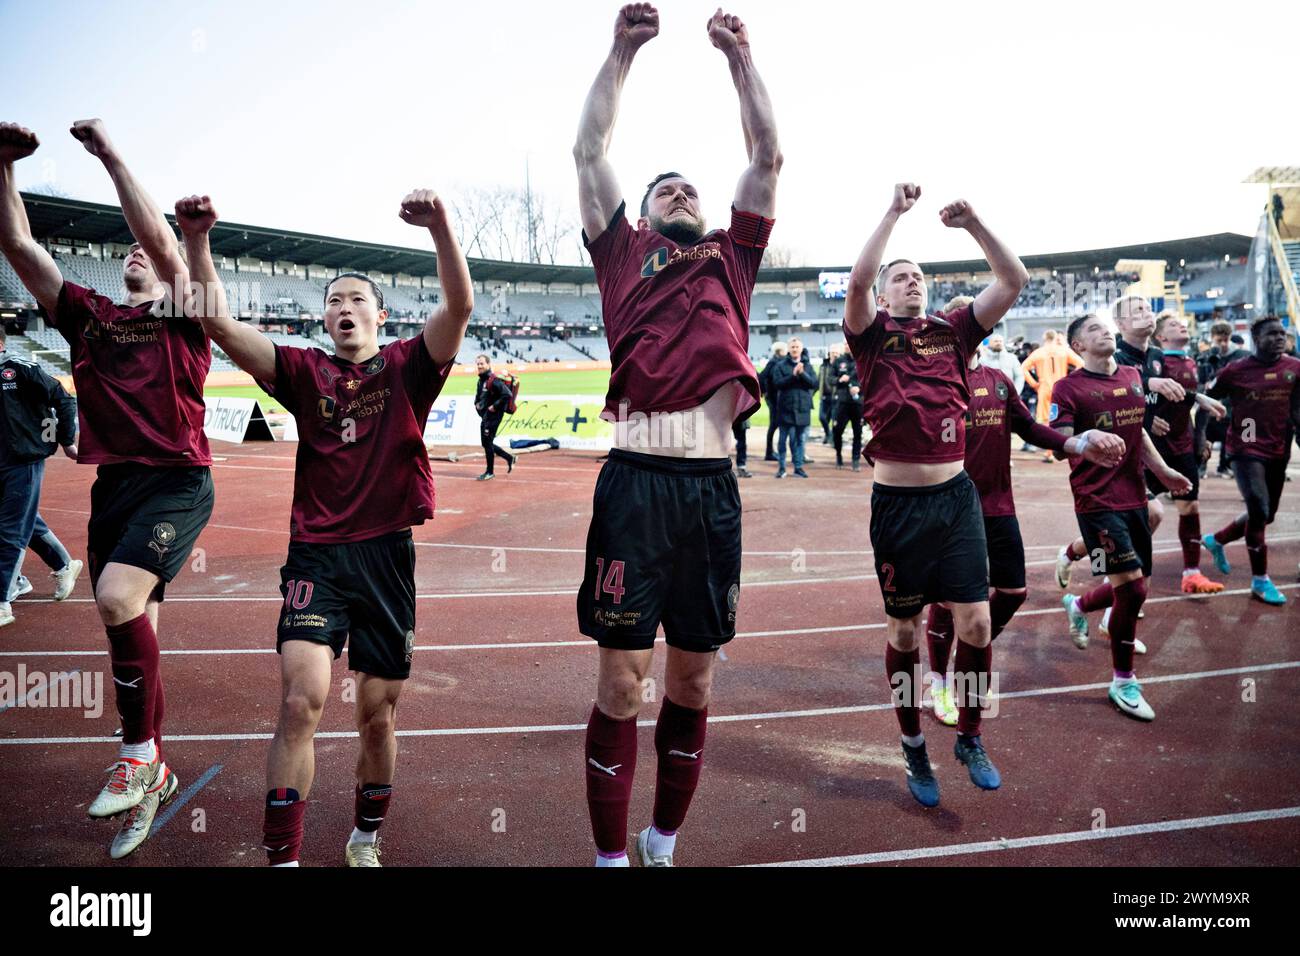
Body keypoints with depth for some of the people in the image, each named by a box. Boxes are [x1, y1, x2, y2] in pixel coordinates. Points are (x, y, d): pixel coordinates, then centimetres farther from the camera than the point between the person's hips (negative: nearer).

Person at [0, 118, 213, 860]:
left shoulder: (183, 316, 4)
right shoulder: (90, 316, 17)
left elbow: (160, 238, -12)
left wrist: (109, 153, -7)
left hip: (178, 480, -6)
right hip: (113, 484, 6)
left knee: (119, 598, -26)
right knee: (133, 629, 7)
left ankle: (140, 752, -8)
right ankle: (153, 775, 20)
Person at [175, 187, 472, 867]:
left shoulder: (407, 368, 4)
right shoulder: (305, 372, 8)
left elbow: (460, 306, -13)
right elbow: (219, 325, -2)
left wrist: (440, 227, -28)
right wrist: (197, 240, -14)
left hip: (387, 555, 0)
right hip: (316, 555, 0)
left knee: (377, 716, 10)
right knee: (300, 702, -15)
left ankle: (366, 841, 33)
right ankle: (281, 858, -2)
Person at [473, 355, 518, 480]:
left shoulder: (494, 381, -17)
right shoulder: (481, 381, 12)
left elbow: (507, 394, -26)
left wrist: (495, 406, -21)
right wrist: (477, 404, 12)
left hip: (493, 416, -10)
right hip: (484, 416, 10)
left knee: (487, 443, -4)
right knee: (486, 443, 13)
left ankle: (489, 472, 9)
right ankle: (510, 458, 26)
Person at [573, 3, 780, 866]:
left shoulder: (731, 259, 21)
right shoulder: (624, 252, 15)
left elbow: (768, 155, 19)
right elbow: (590, 150, 12)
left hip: (714, 486, 3)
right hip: (637, 480, -3)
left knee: (693, 683, 11)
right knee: (622, 685, 1)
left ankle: (663, 847, 28)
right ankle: (612, 855, 17)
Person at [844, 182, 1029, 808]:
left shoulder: (953, 330, 10)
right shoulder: (872, 334, 1)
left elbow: (1014, 281, 2)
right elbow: (857, 278, -18)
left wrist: (972, 224, -5)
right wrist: (894, 211, -13)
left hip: (956, 495, 3)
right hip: (897, 501, -2)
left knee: (976, 622, -1)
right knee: (904, 630, 8)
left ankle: (970, 739, 22)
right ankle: (913, 748, 26)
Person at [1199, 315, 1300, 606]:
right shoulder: (1236, 370, -7)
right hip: (1246, 449, -5)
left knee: (1266, 515, 13)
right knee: (1259, 511, -12)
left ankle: (1216, 540, 38)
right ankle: (1260, 580, 1)